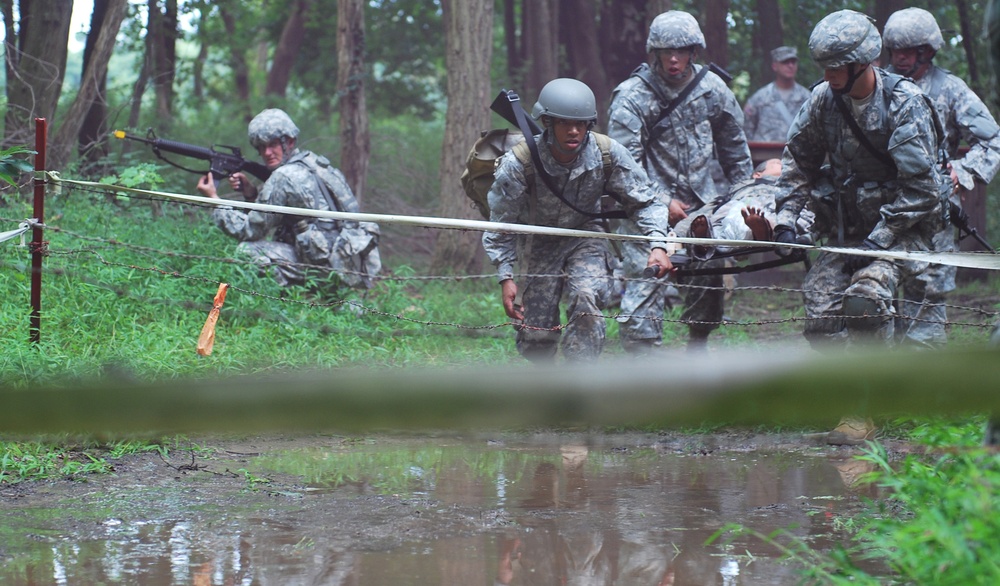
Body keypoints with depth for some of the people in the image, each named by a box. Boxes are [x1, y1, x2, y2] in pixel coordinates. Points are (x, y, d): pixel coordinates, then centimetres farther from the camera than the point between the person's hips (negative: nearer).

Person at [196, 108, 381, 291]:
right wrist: (251, 192, 8)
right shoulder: (315, 162, 14)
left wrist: (213, 198, 2)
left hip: (330, 266, -9)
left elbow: (249, 231, -7)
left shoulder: (284, 177, -12)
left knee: (248, 251, -10)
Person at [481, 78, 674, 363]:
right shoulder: (518, 163, -27)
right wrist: (505, 277, -18)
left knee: (585, 298, -29)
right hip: (539, 240, 0)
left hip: (586, 234, 0)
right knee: (536, 334, -3)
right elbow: (501, 224, -14)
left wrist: (658, 245, -27)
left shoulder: (608, 155, -23)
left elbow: (643, 202, -11)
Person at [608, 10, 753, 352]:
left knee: (709, 282, 10)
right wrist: (664, 203, -16)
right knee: (646, 279, -15)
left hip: (700, 202, 5)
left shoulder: (711, 88, 3)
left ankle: (697, 351, 31)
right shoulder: (631, 97, -11)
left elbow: (733, 145, 18)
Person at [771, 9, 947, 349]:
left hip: (901, 228, -6)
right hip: (847, 229, 6)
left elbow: (920, 186, -18)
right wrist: (785, 221, 1)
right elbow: (798, 161, 12)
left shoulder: (905, 103, -16)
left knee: (864, 300, -29)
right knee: (821, 321, -8)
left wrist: (878, 240, -20)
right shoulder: (824, 98, -1)